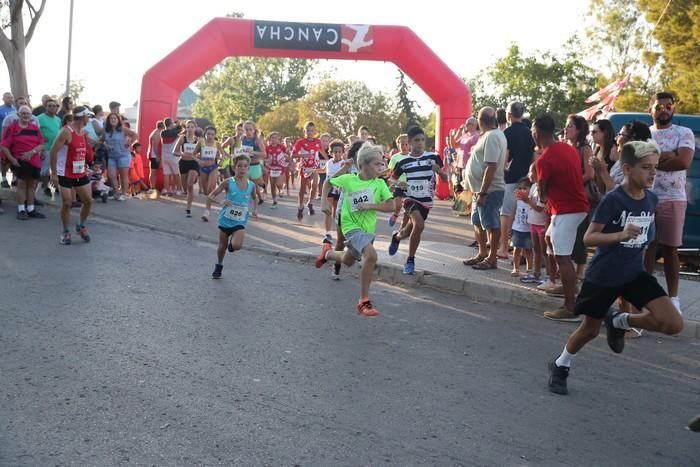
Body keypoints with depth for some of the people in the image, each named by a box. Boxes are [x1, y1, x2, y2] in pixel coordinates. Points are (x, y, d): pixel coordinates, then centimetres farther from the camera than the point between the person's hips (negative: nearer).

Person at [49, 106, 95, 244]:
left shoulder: (83, 131, 8)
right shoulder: (66, 132, -17)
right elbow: (53, 152, -18)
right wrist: (53, 173, -19)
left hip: (81, 174, 7)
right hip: (65, 175, -7)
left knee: (88, 200, 5)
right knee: (66, 203, -3)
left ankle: (81, 226, 25)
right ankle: (65, 232, 12)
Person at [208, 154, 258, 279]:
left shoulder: (251, 185, -3)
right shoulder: (228, 182, -11)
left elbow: (254, 198, 19)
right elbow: (211, 196, -8)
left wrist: (255, 208, -1)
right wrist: (221, 202, -27)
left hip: (240, 222, 1)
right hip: (225, 220, 0)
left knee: (236, 246, -22)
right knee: (222, 246, 13)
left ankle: (233, 241, 16)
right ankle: (218, 266, 40)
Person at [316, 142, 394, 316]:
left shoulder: (380, 184, -7)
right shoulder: (348, 179, -10)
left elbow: (391, 206, -13)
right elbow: (328, 182, 7)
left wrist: (369, 205, -21)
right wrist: (324, 201, -3)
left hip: (369, 229, 5)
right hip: (352, 226, -5)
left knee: (348, 261, 25)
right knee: (371, 255, -29)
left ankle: (328, 252, 60)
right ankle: (364, 301, -20)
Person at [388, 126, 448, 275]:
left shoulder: (433, 157, -2)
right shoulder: (404, 161, -3)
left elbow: (445, 178, 3)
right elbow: (392, 178, 10)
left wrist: (438, 170, -18)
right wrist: (397, 184, -12)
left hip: (426, 201, 3)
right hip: (411, 198, -3)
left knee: (408, 232, 7)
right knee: (419, 225, -26)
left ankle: (396, 236, 43)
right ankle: (410, 260, -10)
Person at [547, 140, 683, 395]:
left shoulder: (652, 199, -1)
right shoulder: (613, 199, -19)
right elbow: (589, 238, -20)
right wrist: (620, 235, -33)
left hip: (634, 274, 5)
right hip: (603, 276, -5)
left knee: (673, 324, -9)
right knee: (590, 330, 8)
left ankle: (620, 321, 15)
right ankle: (560, 366, 34)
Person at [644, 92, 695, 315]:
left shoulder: (684, 133, 2)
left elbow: (684, 162, -14)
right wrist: (667, 156, -13)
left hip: (673, 200, -2)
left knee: (670, 248, 3)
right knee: (648, 246, 5)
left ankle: (673, 296, 12)